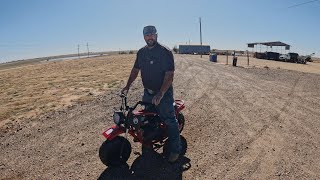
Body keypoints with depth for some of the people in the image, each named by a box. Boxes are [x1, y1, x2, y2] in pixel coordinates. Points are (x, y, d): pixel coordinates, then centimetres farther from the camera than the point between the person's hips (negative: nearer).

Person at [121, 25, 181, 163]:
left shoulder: (165, 52, -15)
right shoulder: (141, 52, 6)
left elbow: (170, 75, -20)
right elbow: (135, 70, 13)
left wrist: (161, 93, -28)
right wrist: (127, 86, 4)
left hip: (164, 93, -6)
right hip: (147, 92, 7)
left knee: (170, 121, -2)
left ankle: (175, 149, 13)